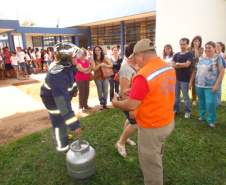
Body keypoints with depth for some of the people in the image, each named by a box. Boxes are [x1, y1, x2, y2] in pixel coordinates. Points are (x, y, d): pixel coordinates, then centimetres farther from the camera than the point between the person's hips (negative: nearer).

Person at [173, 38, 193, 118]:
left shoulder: (189, 54, -3)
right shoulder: (176, 55, 10)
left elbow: (187, 64, -18)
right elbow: (173, 65, -1)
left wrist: (177, 64, -7)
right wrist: (183, 65, -13)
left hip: (185, 79, -5)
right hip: (176, 78, 5)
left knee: (186, 96, 2)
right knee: (176, 95, 13)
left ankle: (188, 111, 16)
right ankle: (176, 109, 27)